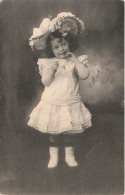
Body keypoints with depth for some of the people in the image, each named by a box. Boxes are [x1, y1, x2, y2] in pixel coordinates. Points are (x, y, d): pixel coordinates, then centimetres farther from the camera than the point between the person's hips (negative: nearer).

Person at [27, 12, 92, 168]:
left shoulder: (76, 61, -3)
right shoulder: (47, 63, -5)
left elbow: (85, 75, -17)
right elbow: (46, 82, -9)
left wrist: (76, 60, -19)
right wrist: (50, 70, -24)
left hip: (71, 104, 1)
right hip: (52, 104, 0)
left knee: (70, 132, 14)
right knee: (53, 132, 11)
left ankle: (69, 155, 35)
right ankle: (53, 156, 30)